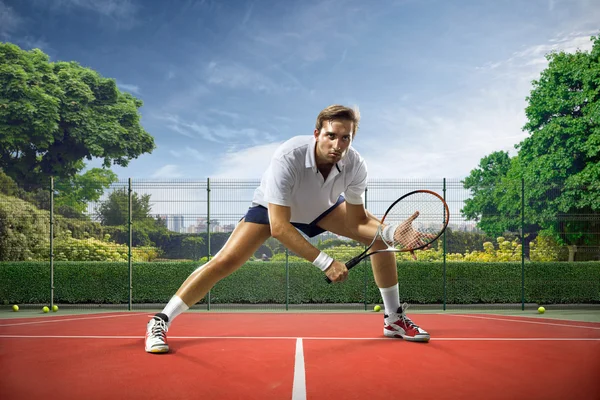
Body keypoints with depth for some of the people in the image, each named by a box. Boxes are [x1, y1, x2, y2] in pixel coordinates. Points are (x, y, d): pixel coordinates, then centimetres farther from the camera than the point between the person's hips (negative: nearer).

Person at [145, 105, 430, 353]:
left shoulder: (355, 165, -28)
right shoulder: (287, 158, -40)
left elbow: (356, 222, -19)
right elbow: (279, 227, -40)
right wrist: (325, 262, -42)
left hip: (322, 208, 4)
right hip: (271, 208, -4)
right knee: (225, 262, -21)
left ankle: (394, 319, 9)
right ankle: (160, 322, -4)